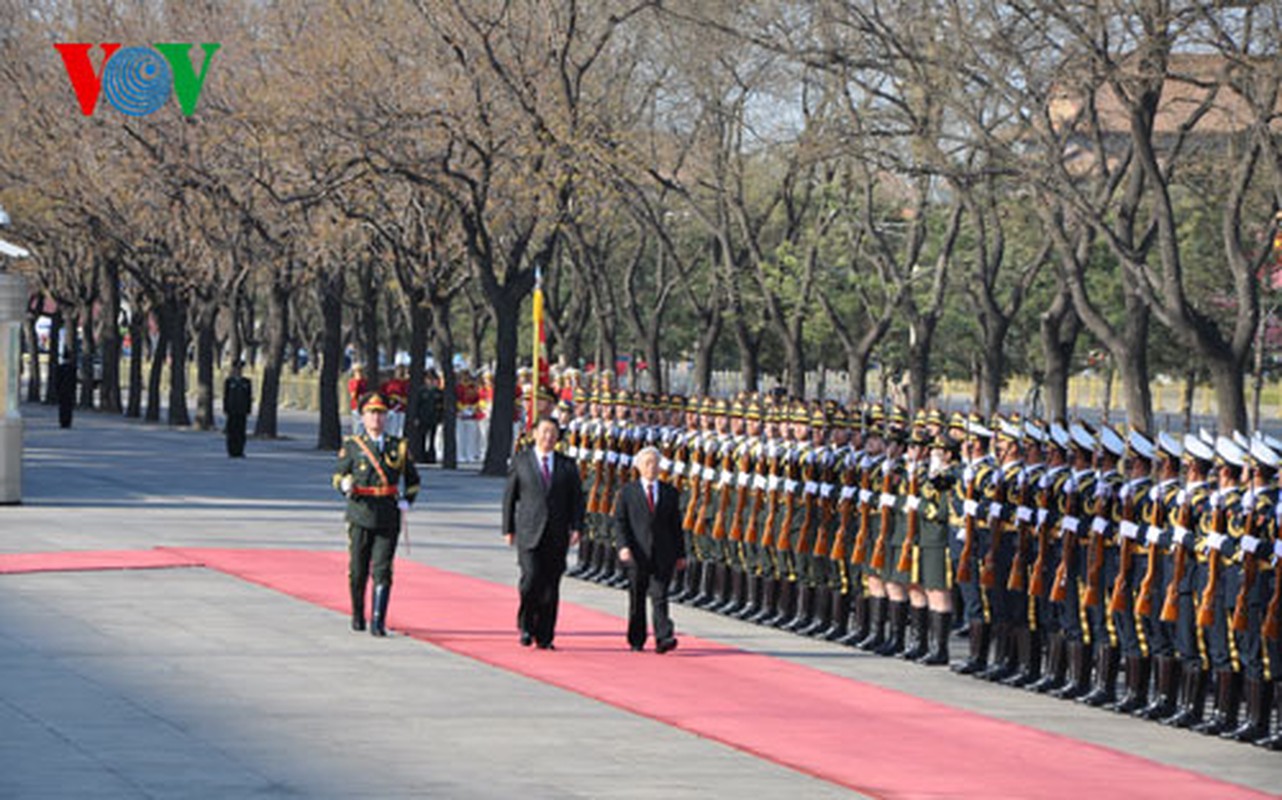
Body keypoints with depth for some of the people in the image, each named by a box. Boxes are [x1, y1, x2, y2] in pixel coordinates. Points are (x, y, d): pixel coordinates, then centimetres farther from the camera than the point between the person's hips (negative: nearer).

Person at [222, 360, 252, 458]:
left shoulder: (247, 382, 7)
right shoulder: (228, 381, 2)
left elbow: (249, 398, 8)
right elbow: (225, 396, 1)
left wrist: (248, 411, 1)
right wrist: (225, 410, -6)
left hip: (242, 411, 2)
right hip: (231, 411, -2)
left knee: (241, 431, 0)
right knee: (231, 431, -3)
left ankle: (240, 452, 3)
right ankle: (231, 452, 1)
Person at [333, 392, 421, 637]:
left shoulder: (398, 447, 9)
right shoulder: (352, 446, 5)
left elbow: (413, 480, 19)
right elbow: (338, 474, 7)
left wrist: (406, 502, 3)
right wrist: (345, 484, -16)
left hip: (389, 517, 0)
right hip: (360, 516, 0)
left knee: (382, 570, -7)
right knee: (358, 570, 6)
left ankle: (378, 622, -8)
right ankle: (357, 615, 26)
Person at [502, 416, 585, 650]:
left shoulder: (567, 465, 10)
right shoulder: (520, 461, 6)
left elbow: (577, 498, 9)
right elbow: (509, 496, 8)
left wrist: (576, 527, -4)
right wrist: (508, 528, 3)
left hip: (557, 534, 2)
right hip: (529, 532, -2)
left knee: (551, 586, 2)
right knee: (532, 578, -16)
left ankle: (544, 637, 10)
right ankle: (525, 626, 5)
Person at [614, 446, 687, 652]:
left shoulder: (669, 492, 10)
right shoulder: (627, 491, 4)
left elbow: (676, 525, 13)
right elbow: (619, 521, 1)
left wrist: (680, 553, 11)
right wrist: (623, 546, -14)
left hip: (663, 555, 1)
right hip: (637, 554, -1)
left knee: (660, 596, -9)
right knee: (637, 598, 6)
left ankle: (663, 638, -16)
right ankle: (636, 640, 16)